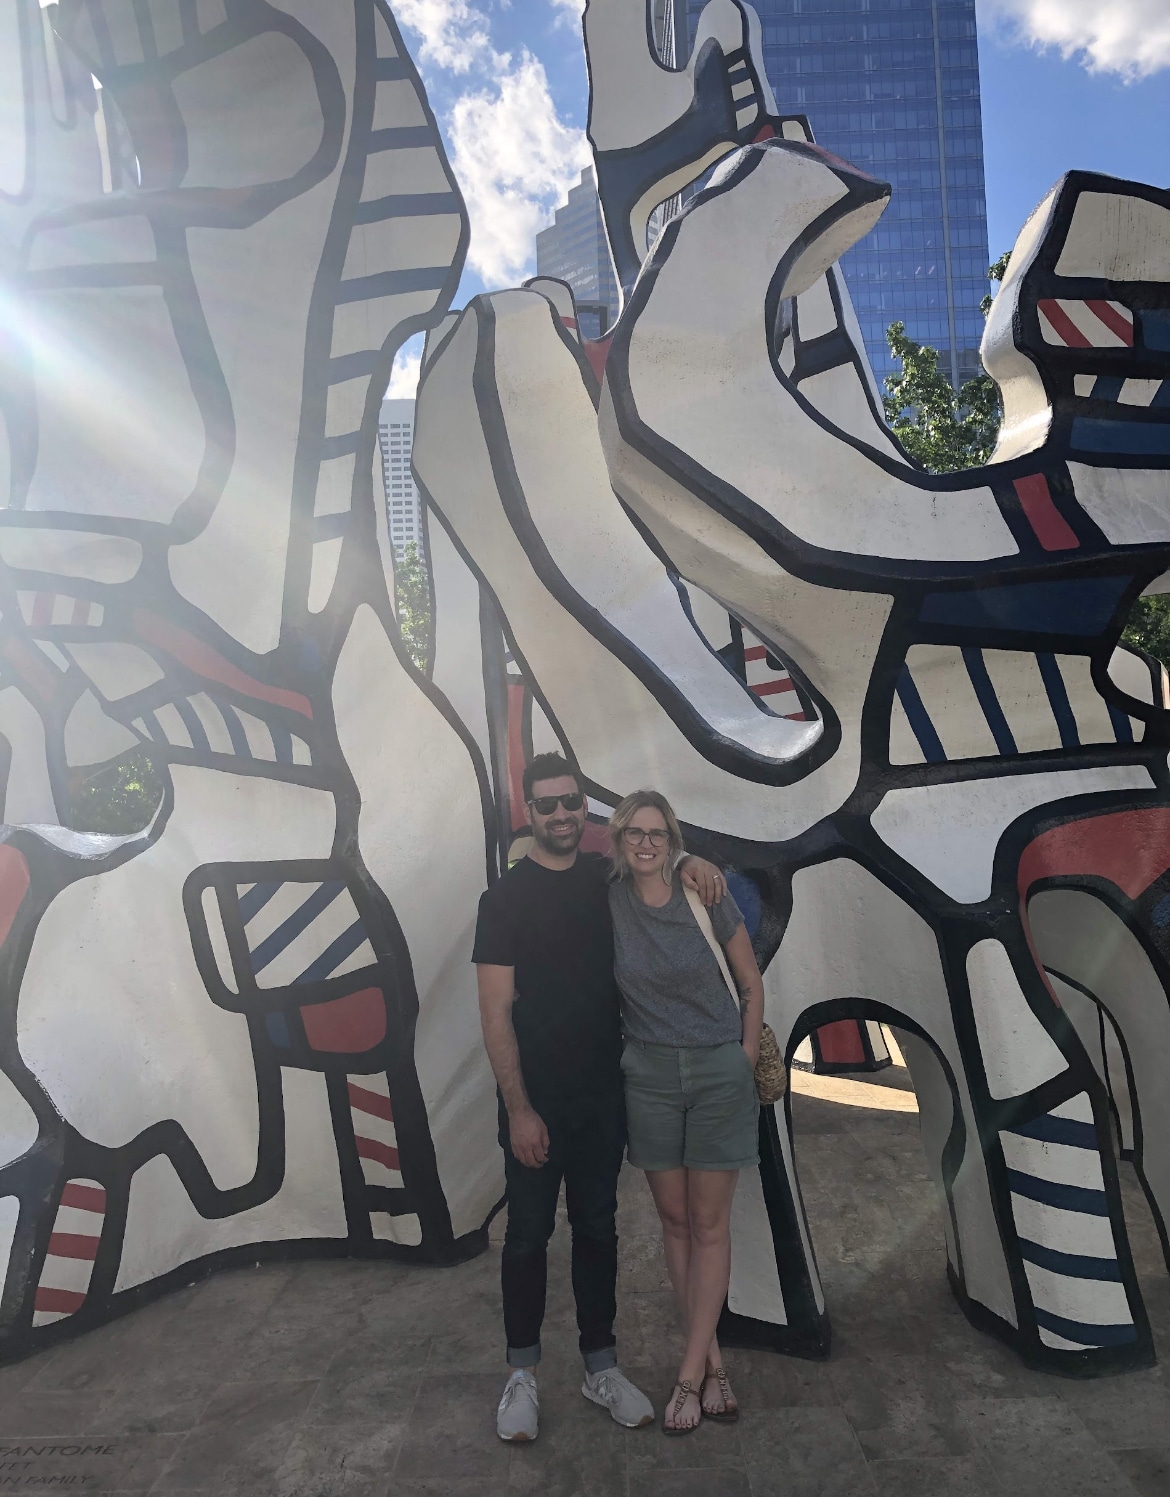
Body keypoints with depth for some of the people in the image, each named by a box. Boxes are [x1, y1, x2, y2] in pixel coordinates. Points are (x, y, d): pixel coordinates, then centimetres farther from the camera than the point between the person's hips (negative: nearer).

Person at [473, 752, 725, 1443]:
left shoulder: (606, 876, 2)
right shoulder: (506, 898, -10)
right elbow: (497, 1013, -11)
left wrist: (691, 861, -1)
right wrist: (518, 1108, -14)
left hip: (604, 1097, 4)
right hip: (536, 1104, -3)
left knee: (598, 1230, 16)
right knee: (529, 1236, 10)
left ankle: (602, 1366, 32)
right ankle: (523, 1374, 29)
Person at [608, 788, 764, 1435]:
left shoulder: (707, 898, -11)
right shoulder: (607, 902, -7)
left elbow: (751, 985, 1)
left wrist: (746, 1059, -1)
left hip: (719, 1072, -2)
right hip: (648, 1074, 2)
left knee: (708, 1224, 6)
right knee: (674, 1221, 11)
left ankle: (689, 1375, 20)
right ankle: (713, 1362, 28)